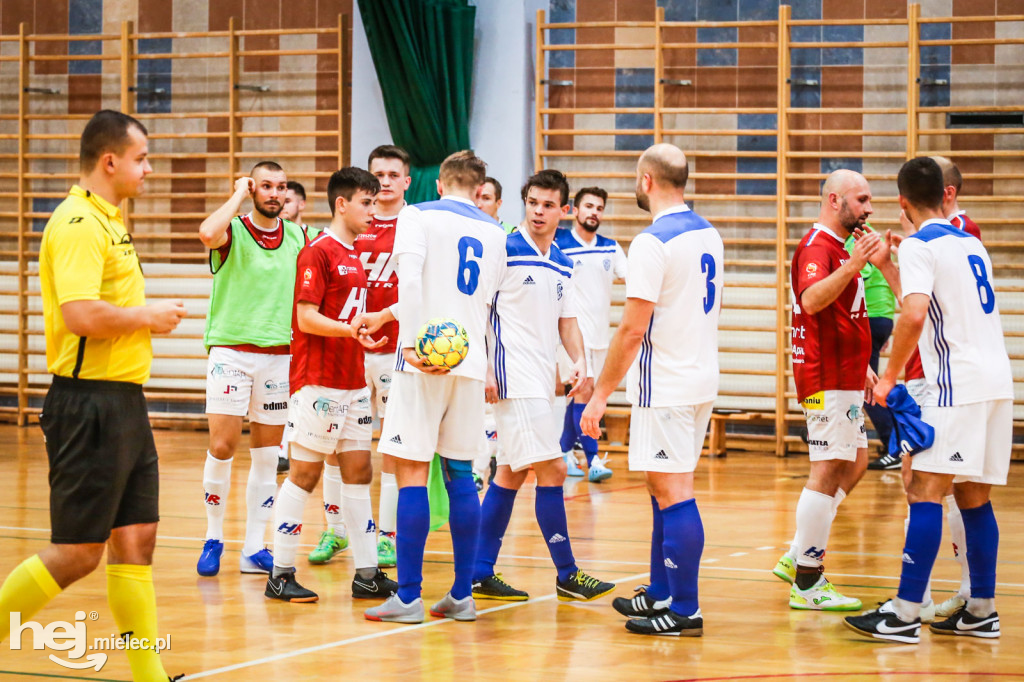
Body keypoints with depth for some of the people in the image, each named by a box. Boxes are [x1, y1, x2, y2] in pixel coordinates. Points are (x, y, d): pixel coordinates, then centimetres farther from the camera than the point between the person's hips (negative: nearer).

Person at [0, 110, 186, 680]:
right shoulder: (79, 224, -15)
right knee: (77, 553, -6)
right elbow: (82, 314, -27)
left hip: (123, 403, 10)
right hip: (90, 403, -10)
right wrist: (148, 316, -13)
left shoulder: (108, 222, 17)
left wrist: (149, 314, 8)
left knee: (136, 539, 9)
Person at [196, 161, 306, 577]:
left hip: (278, 355, 4)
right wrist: (238, 195, -15)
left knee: (267, 455, 6)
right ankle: (214, 538, 10)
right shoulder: (233, 232, -5)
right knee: (222, 448, -8)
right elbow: (207, 234, -29)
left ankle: (254, 548, 12)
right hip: (231, 351, -4)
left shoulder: (299, 237, 8)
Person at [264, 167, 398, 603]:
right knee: (305, 473, -5)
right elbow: (306, 318, -17)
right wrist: (350, 329, -29)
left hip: (352, 383, 9)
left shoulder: (355, 254, 17)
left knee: (359, 472, 7)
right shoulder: (318, 252, -10)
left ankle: (367, 574, 10)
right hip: (317, 382, -9)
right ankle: (280, 575, 1)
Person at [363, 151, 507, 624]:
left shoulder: (418, 216, 0)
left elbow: (410, 280, -15)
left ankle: (408, 597, -6)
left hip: (424, 360, -5)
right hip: (471, 362, 5)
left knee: (411, 473, -4)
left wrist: (411, 343, -20)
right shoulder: (494, 233, 15)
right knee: (459, 474, 10)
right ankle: (462, 596, 11)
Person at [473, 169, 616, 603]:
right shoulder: (505, 252, -8)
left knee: (511, 474, 10)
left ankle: (480, 575, 15)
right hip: (514, 379, -8)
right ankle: (567, 575, -2)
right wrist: (484, 370, -15)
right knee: (551, 471, -9)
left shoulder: (563, 266, 13)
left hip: (542, 381, 8)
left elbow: (567, 322, 18)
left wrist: (579, 362, -1)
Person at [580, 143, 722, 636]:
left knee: (673, 492, -6)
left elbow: (632, 329, -19)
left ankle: (685, 612, -4)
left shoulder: (653, 242, -17)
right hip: (702, 378, 9)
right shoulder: (708, 235, 10)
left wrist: (600, 395, -14)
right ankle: (660, 593, 27)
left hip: (664, 387, -9)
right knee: (665, 488, 18)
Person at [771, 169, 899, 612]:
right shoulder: (817, 246, -13)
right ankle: (807, 584, -6)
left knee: (855, 463, 15)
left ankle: (798, 558, 16)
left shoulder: (836, 247, 20)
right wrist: (854, 265, -44)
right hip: (827, 379, -11)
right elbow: (811, 300, -33)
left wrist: (861, 368, 24)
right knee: (828, 472, -9)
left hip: (842, 377, 11)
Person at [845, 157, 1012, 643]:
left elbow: (914, 315, -21)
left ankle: (904, 615, -12)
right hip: (996, 380, 8)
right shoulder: (971, 244, 18)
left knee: (925, 493, -8)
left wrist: (890, 378, -11)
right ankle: (981, 612, 16)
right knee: (974, 497, 13)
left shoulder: (919, 246, -7)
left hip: (958, 384, -8)